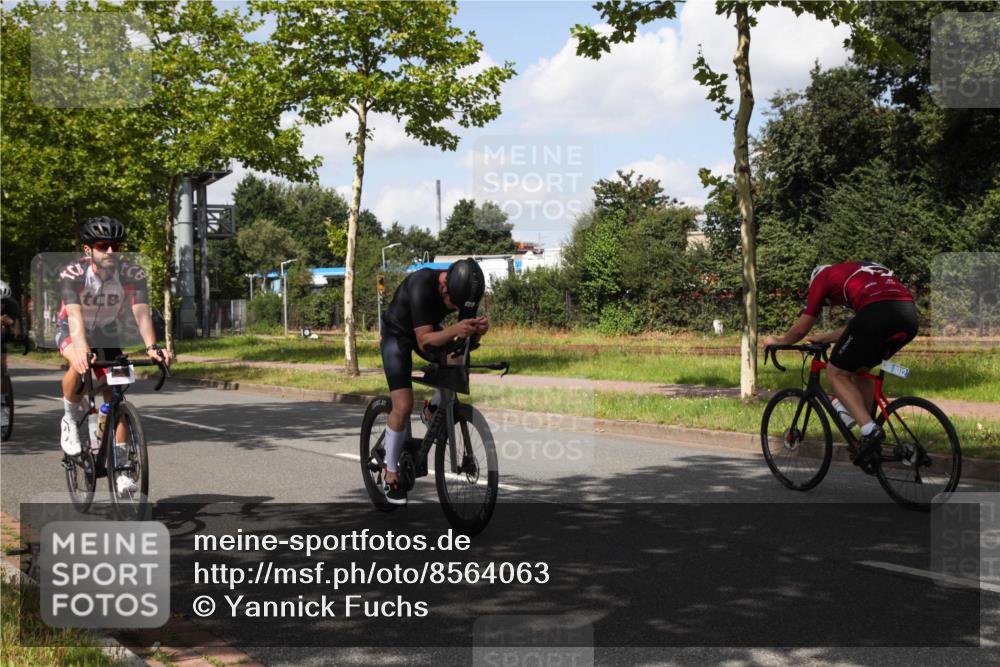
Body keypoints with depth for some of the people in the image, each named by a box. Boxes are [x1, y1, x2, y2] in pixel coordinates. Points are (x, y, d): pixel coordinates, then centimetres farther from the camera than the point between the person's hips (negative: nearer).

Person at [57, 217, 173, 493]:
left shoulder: (132, 273, -25)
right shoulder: (72, 273, -30)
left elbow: (141, 312, -36)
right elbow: (75, 314, -43)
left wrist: (152, 346, -54)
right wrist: (83, 350, -60)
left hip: (107, 333, 3)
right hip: (71, 331, -3)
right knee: (80, 366, -36)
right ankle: (71, 418, -8)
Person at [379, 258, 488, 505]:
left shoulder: (465, 290, -21)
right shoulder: (421, 286, -38)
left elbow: (466, 335, -15)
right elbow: (424, 341, -41)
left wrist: (477, 329, -38)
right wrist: (454, 330, -58)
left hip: (429, 330, 5)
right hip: (397, 334, -5)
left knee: (458, 367, -25)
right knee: (403, 406, -16)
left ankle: (432, 411, 6)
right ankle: (390, 474, 2)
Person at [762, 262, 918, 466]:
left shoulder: (822, 276, 21)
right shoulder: (864, 272, 39)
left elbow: (801, 329, 23)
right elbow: (858, 327, 43)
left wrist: (777, 341, 41)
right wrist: (823, 338, 54)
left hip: (877, 315, -7)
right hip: (910, 316, 7)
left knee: (836, 372, 11)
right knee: (860, 369, 27)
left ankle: (869, 430, -7)